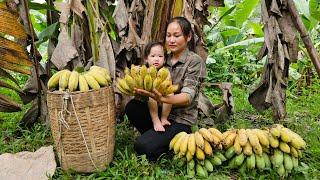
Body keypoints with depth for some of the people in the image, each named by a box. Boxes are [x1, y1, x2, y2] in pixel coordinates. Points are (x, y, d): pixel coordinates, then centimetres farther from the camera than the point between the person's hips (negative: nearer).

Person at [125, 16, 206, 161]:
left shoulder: (195, 61, -10)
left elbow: (188, 97, -21)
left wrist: (162, 99, -41)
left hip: (181, 120, -6)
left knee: (143, 147, -22)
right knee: (131, 108, -19)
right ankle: (156, 137, 3)